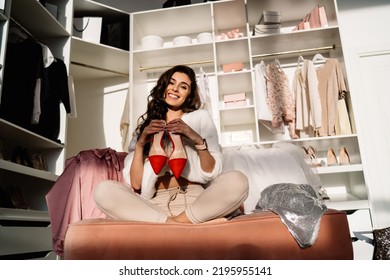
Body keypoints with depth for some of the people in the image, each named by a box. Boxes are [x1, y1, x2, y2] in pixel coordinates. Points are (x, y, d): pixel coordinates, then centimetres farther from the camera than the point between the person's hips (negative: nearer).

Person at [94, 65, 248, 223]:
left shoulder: (201, 117, 13)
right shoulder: (145, 122, 16)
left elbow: (212, 173, 3)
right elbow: (135, 184, 5)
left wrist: (198, 140, -11)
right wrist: (140, 143, -7)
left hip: (194, 199, -1)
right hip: (156, 203, 2)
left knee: (238, 180, -27)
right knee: (103, 190, -24)